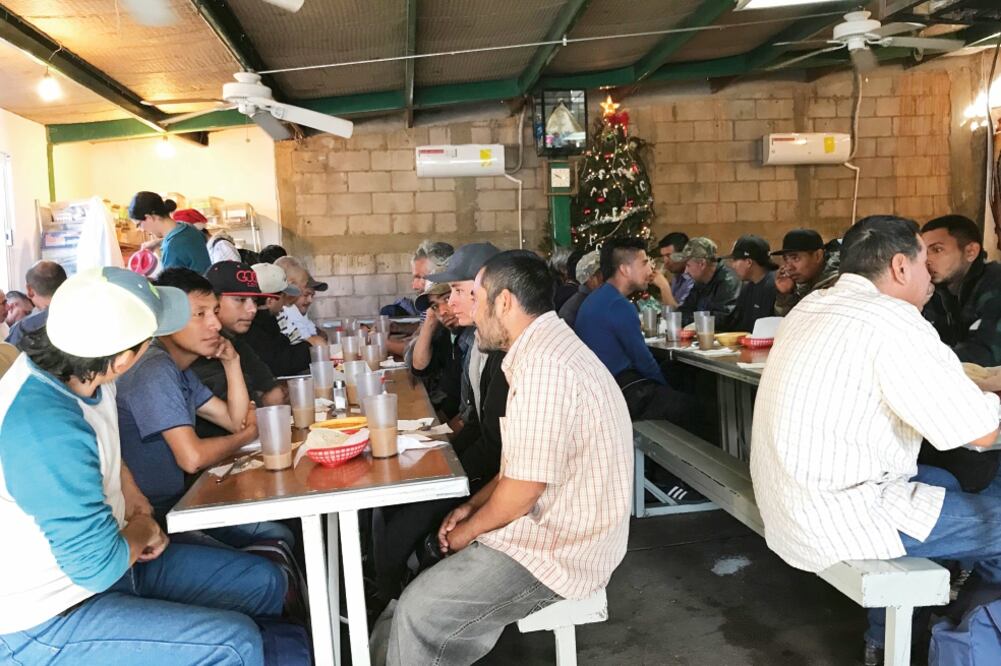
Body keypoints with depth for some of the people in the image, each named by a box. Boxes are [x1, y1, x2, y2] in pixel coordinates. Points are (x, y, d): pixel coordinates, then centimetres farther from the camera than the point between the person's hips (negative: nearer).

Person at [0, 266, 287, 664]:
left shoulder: (84, 377, -4)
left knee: (264, 582, 6)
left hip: (101, 559, 9)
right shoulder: (48, 429, -34)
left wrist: (135, 502, 4)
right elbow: (99, 565, -28)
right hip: (45, 620, -9)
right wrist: (142, 529, -7)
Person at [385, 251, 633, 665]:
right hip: (558, 529, 10)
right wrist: (471, 508, 6)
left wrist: (468, 530, -7)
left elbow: (521, 490, -24)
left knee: (419, 611, -11)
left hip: (558, 550, -10)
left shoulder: (544, 365, -26)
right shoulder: (546, 350, 9)